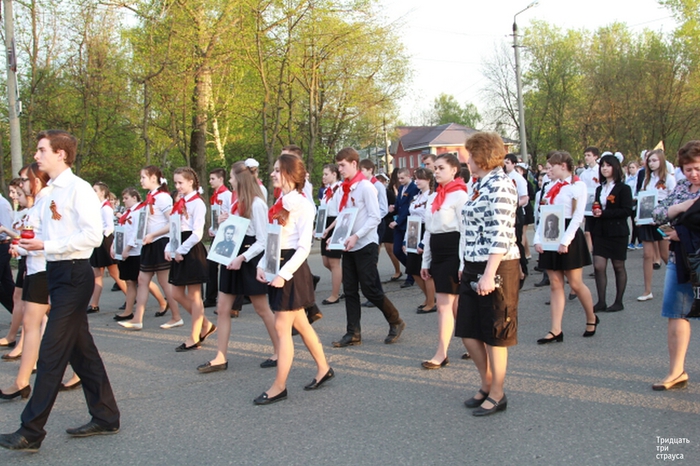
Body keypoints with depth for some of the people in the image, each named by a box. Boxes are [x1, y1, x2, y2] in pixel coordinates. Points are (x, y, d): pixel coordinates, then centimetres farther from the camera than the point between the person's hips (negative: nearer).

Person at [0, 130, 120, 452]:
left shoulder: (78, 189, -12)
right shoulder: (51, 193, 14)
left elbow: (93, 236, -20)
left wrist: (46, 245, -20)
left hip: (74, 275, -9)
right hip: (56, 273, 9)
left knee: (51, 352, -6)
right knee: (80, 348, 14)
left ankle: (31, 432, 1)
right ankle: (105, 417, 24)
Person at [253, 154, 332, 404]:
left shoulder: (302, 205, -14)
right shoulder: (279, 203, 12)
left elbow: (304, 247, -18)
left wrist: (284, 274, -21)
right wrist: (263, 265, 2)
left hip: (292, 268, -9)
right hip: (277, 267, 9)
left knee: (282, 326, -4)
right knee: (300, 323, 16)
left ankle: (279, 386, 5)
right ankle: (323, 368, 30)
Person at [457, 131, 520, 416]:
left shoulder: (499, 185, -15)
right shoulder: (481, 185, 14)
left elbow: (501, 235, -22)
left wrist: (489, 274, -25)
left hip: (496, 268, -9)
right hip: (473, 267, 9)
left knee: (494, 334, 3)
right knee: (468, 331, 13)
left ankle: (497, 394, 18)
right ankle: (487, 384, 30)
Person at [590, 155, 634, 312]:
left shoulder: (623, 188, -5)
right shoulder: (599, 189, 14)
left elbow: (627, 211, -14)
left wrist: (604, 213, -19)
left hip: (617, 232, -5)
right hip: (601, 232, 5)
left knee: (618, 267, 5)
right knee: (598, 266, -4)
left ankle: (619, 302, 14)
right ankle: (601, 302, 3)